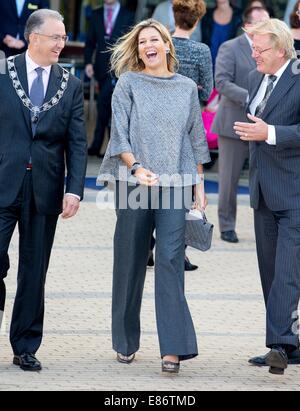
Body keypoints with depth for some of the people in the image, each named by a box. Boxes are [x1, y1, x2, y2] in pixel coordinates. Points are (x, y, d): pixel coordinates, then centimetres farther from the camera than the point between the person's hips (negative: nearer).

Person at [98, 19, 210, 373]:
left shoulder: (187, 88, 10)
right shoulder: (128, 84, 3)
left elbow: (196, 138, 14)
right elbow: (120, 133, -4)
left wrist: (199, 185, 10)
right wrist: (136, 167, -20)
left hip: (175, 183, 1)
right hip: (133, 182, -1)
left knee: (170, 260, -11)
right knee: (130, 261, 6)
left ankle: (173, 347, -16)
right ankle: (125, 342, 19)